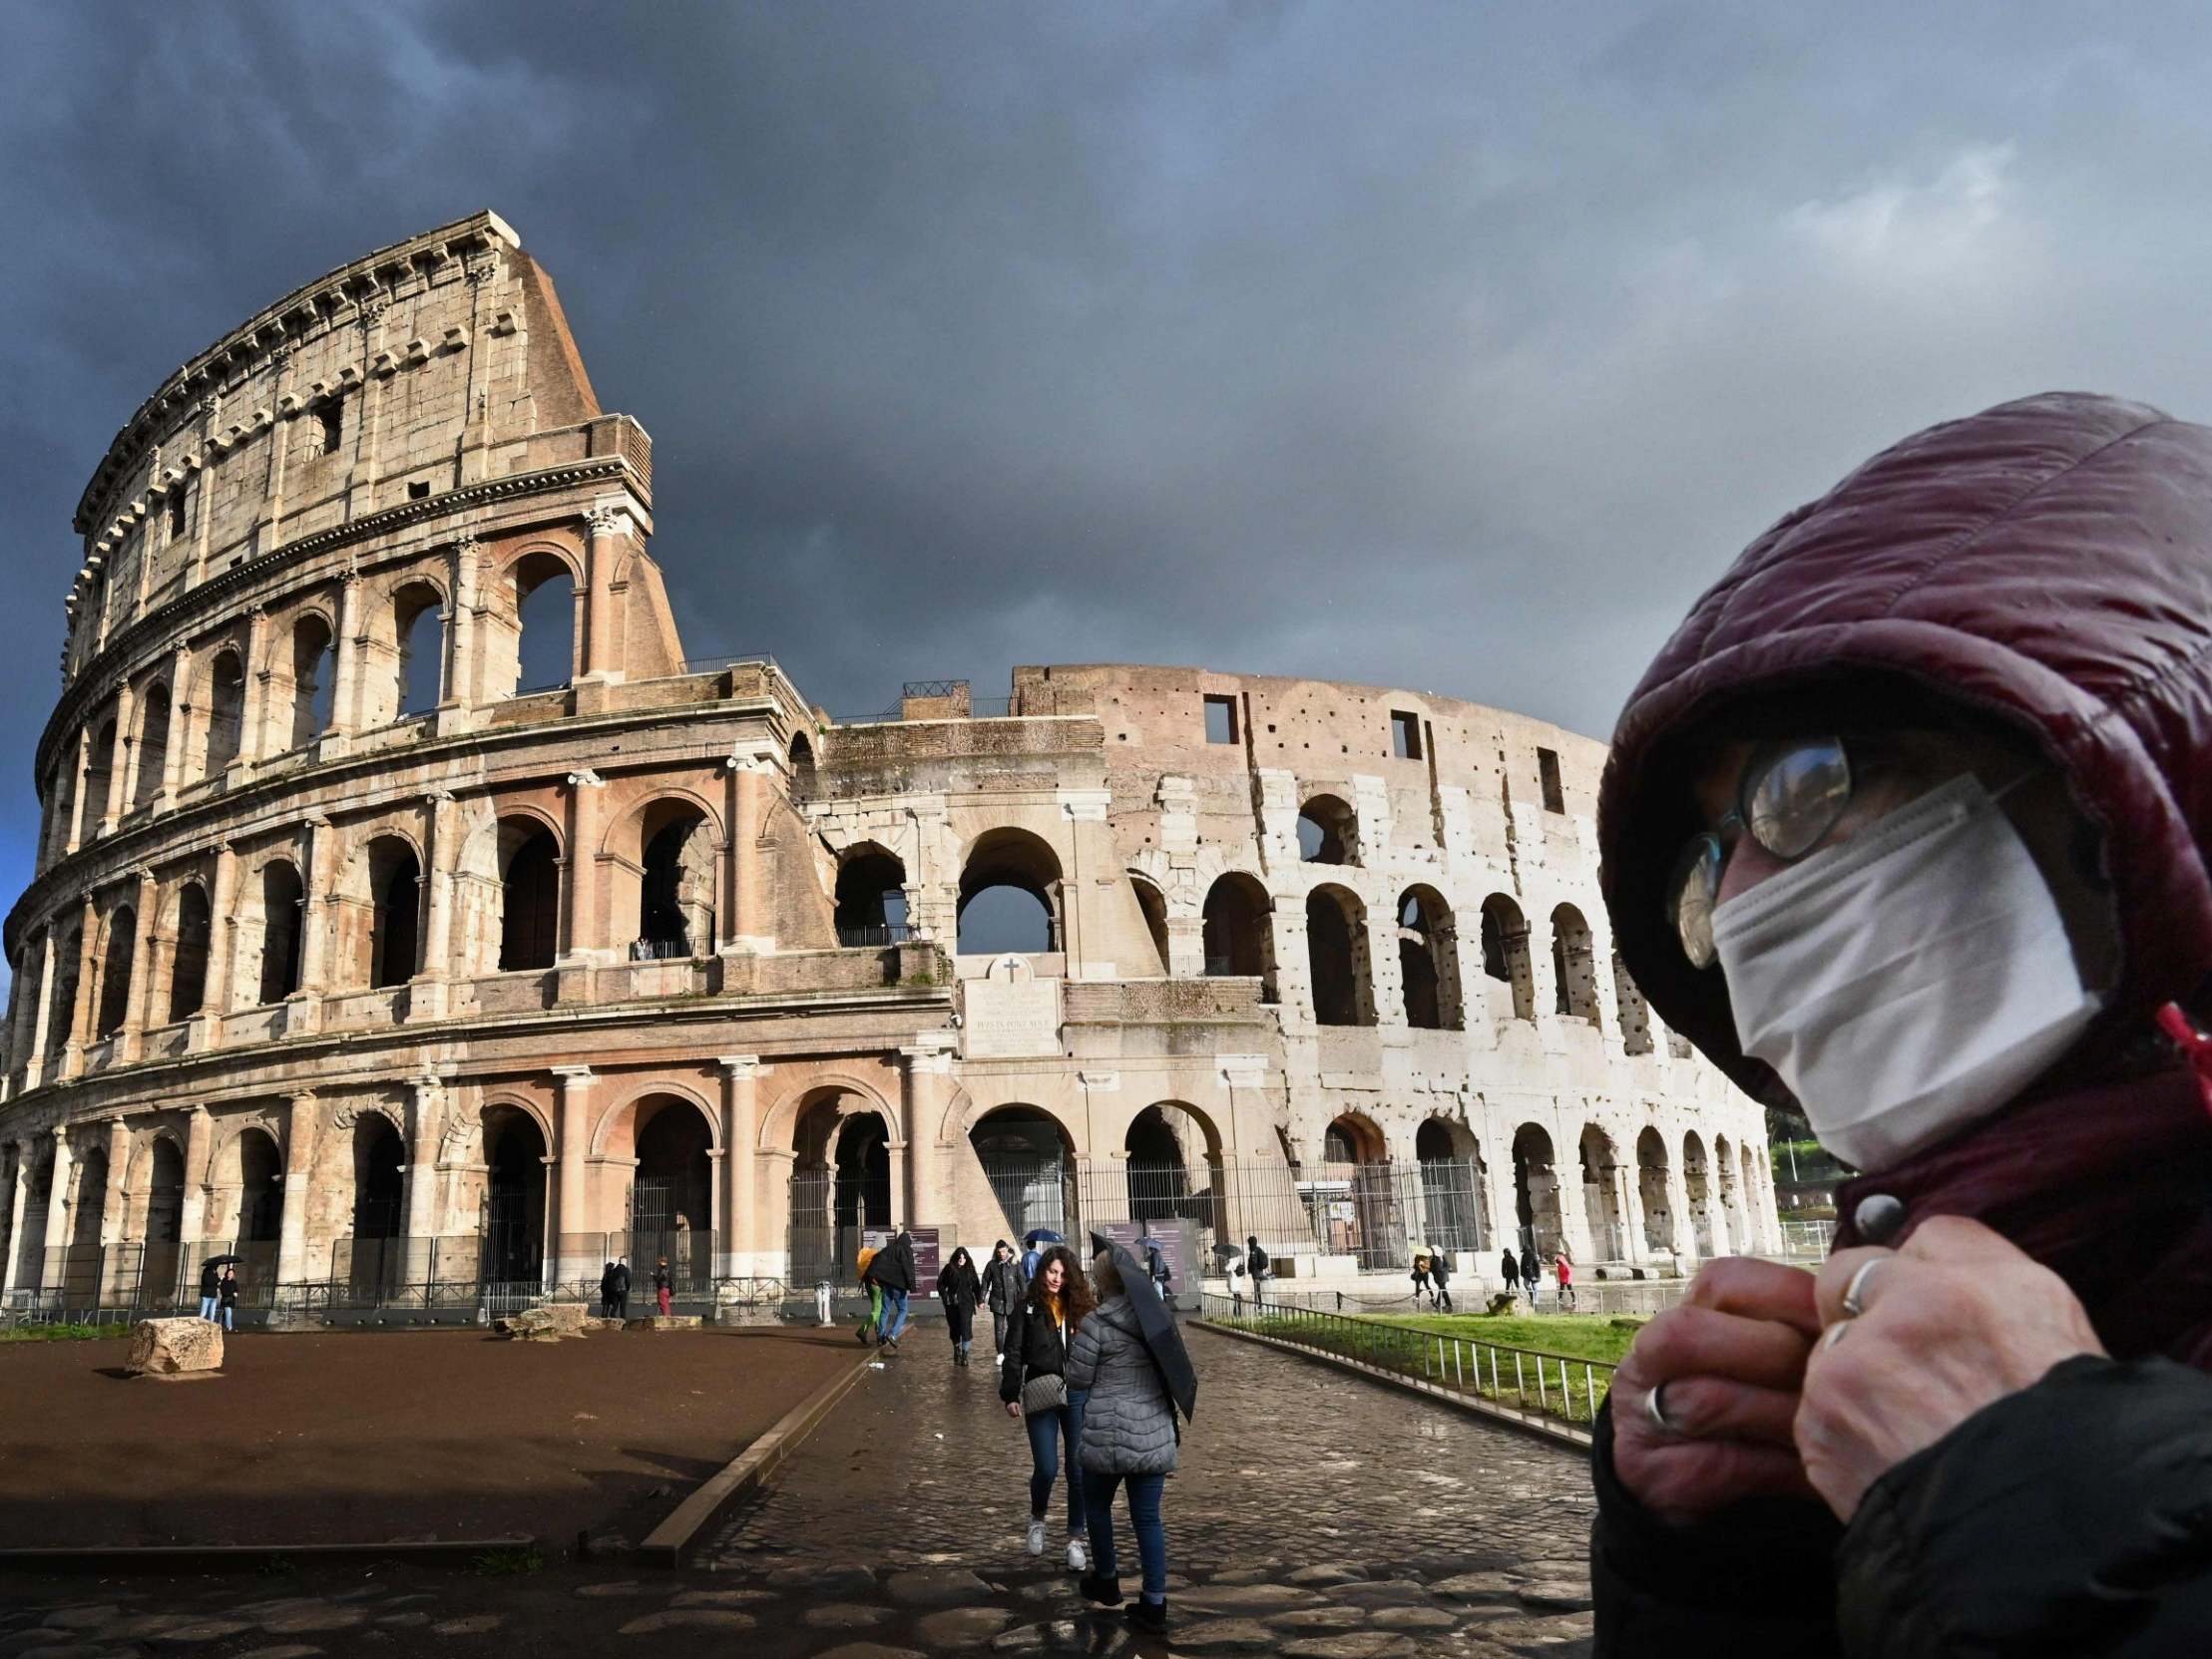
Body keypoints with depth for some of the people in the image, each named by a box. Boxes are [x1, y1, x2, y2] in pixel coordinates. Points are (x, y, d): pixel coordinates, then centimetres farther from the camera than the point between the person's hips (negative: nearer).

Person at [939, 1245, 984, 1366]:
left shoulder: (970, 1269, 4)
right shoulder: (949, 1268, 2)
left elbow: (976, 1285, 9)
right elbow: (940, 1283, 8)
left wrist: (979, 1300, 2)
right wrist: (945, 1296, -2)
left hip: (966, 1303, -1)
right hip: (952, 1304, 1)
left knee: (965, 1327, -12)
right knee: (954, 1328, 8)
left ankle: (964, 1354, -10)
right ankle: (956, 1352, 27)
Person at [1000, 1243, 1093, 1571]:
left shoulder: (1079, 1307, 7)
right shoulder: (1027, 1307, 1)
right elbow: (1014, 1353, -1)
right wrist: (1011, 1394, -7)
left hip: (1078, 1396, 2)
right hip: (1041, 1397, -2)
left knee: (1079, 1469, 2)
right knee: (1046, 1469, -2)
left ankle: (1076, 1539, 15)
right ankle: (1037, 1519, 29)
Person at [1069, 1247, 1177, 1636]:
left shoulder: (1096, 1324, -14)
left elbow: (1077, 1381, -6)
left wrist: (1074, 1343, 10)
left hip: (1109, 1436, -5)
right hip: (1155, 1434, 5)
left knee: (1097, 1505, 20)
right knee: (1148, 1517, 9)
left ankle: (1106, 1580, 34)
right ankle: (1154, 1604, 8)